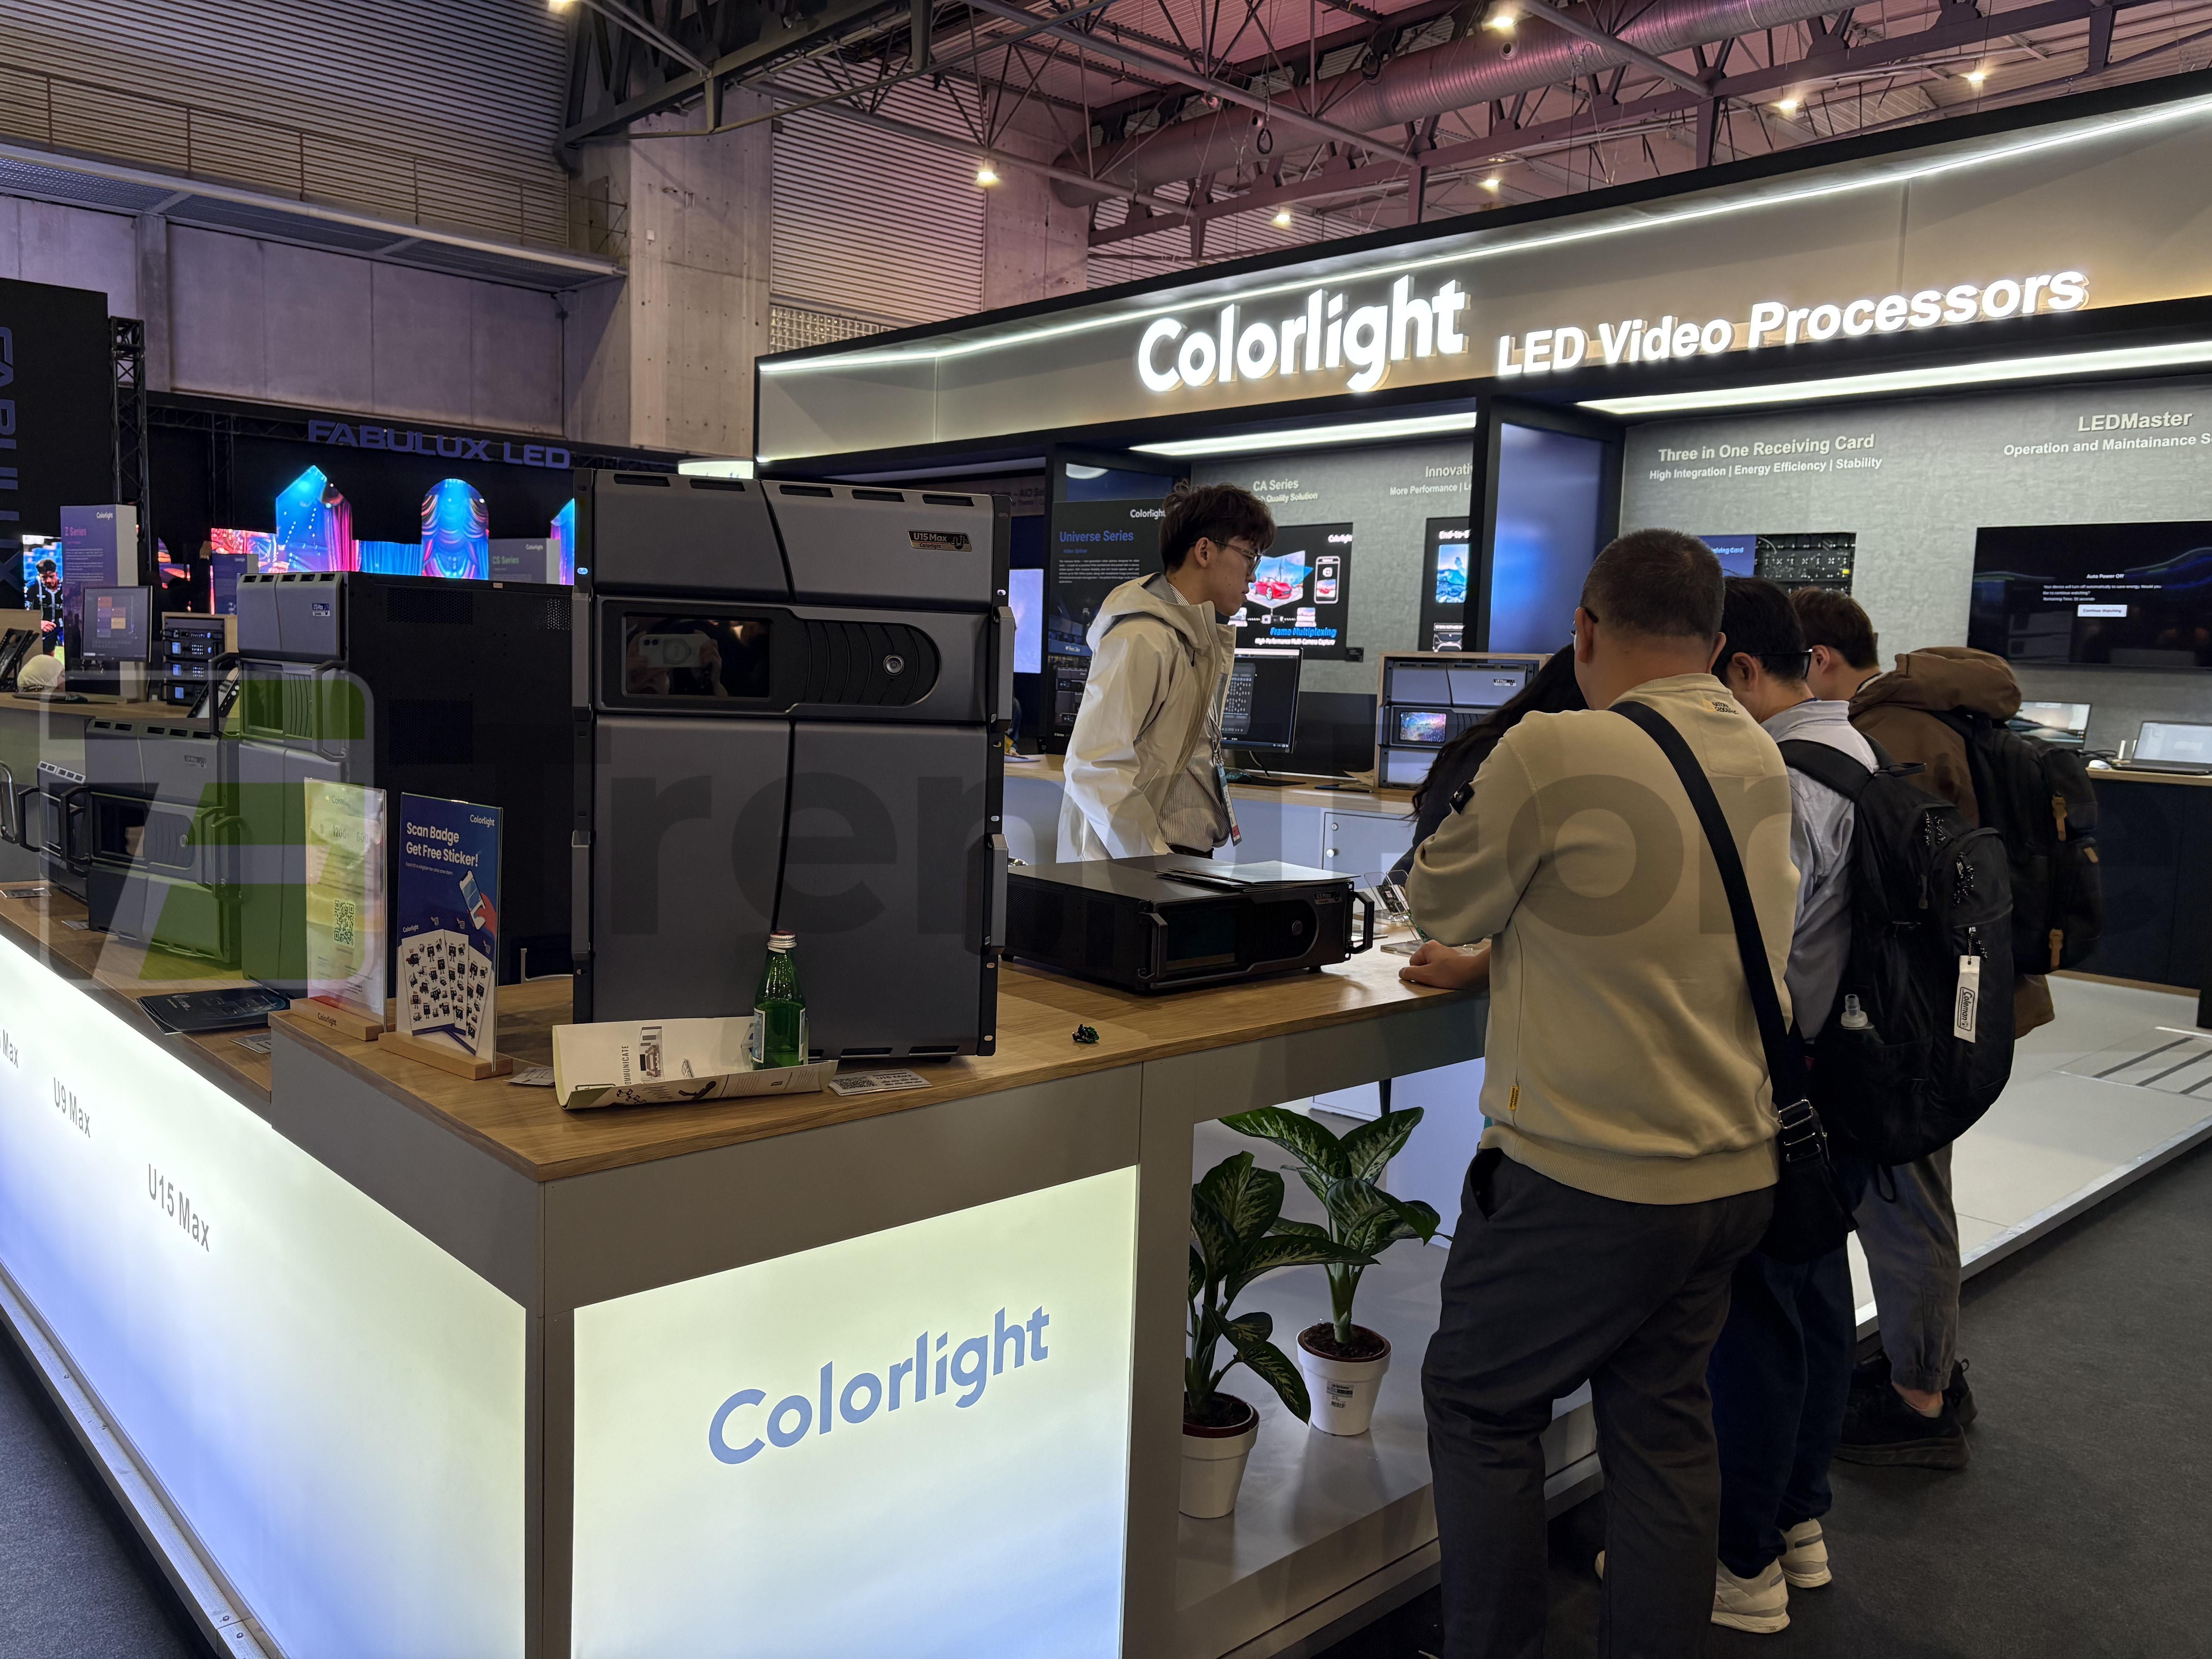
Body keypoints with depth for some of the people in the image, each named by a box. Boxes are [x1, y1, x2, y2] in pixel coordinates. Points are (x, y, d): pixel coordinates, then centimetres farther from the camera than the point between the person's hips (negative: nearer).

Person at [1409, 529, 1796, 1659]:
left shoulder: (1555, 751, -19)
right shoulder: (1763, 764, 4)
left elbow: (1439, 901, -5)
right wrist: (1505, 952, 21)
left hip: (1586, 1176, -7)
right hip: (1734, 1172, 7)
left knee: (1478, 1402, 12)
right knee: (1662, 1422, 19)